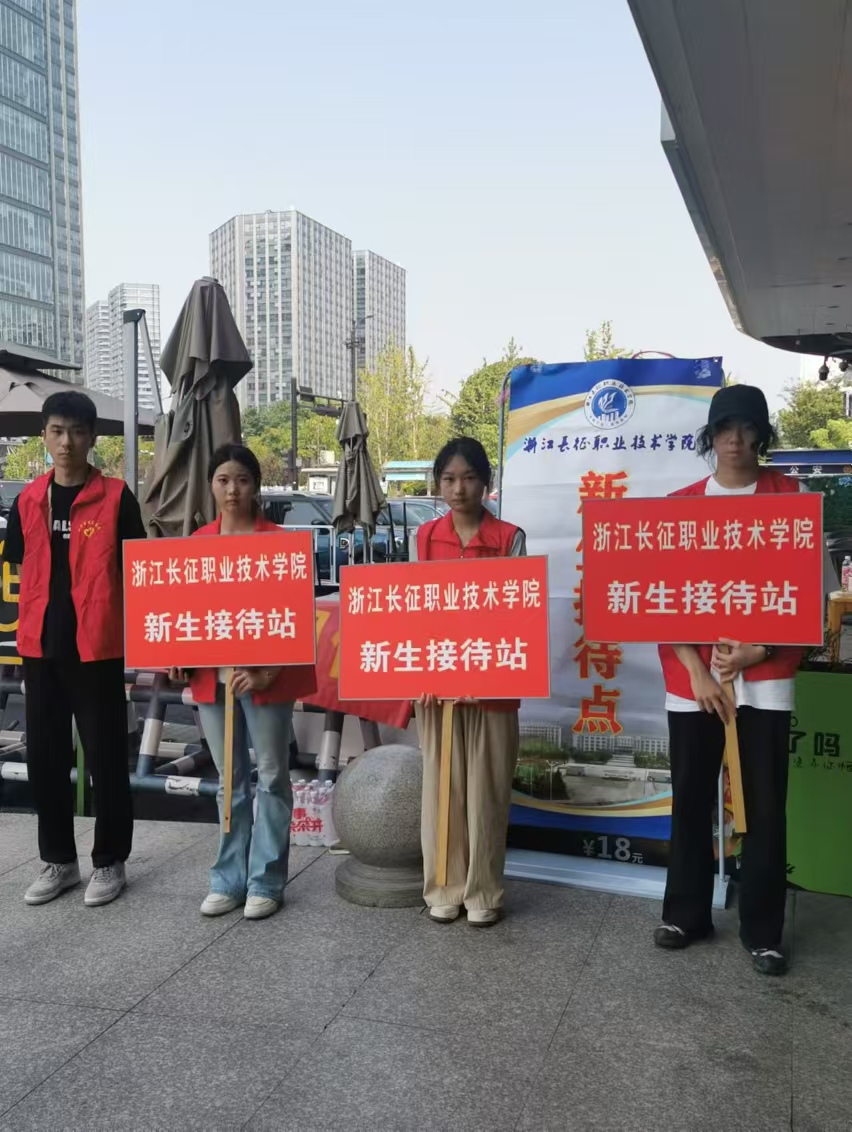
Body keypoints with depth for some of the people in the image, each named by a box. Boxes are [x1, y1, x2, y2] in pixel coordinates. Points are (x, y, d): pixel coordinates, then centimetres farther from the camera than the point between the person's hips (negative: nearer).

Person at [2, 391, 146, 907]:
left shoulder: (115, 497, -5)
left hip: (97, 647, -4)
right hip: (41, 647, 5)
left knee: (106, 756, 4)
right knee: (44, 756, 11)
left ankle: (109, 862, 19)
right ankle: (58, 860, 27)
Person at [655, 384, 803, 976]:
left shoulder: (790, 496, 3)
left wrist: (760, 649, -12)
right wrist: (696, 667, -7)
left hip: (765, 670, -1)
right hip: (693, 672, 2)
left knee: (766, 803, 4)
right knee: (691, 797, 9)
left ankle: (763, 929, 18)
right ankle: (687, 913, 25)